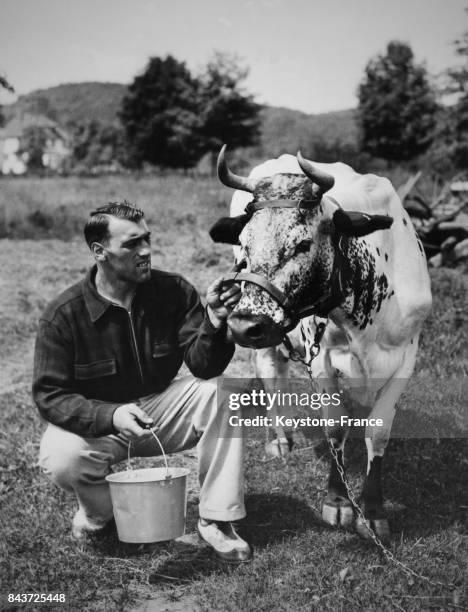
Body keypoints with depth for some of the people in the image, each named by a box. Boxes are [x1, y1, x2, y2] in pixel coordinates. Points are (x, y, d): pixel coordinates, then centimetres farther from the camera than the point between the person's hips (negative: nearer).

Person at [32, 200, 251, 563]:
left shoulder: (174, 291, -10)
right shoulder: (63, 315, -16)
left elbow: (204, 367, -16)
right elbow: (49, 395, -16)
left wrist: (214, 322, -38)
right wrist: (110, 416, -34)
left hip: (162, 408, 3)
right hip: (95, 421, -2)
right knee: (61, 459, -34)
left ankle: (217, 520, -12)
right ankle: (100, 509, 4)